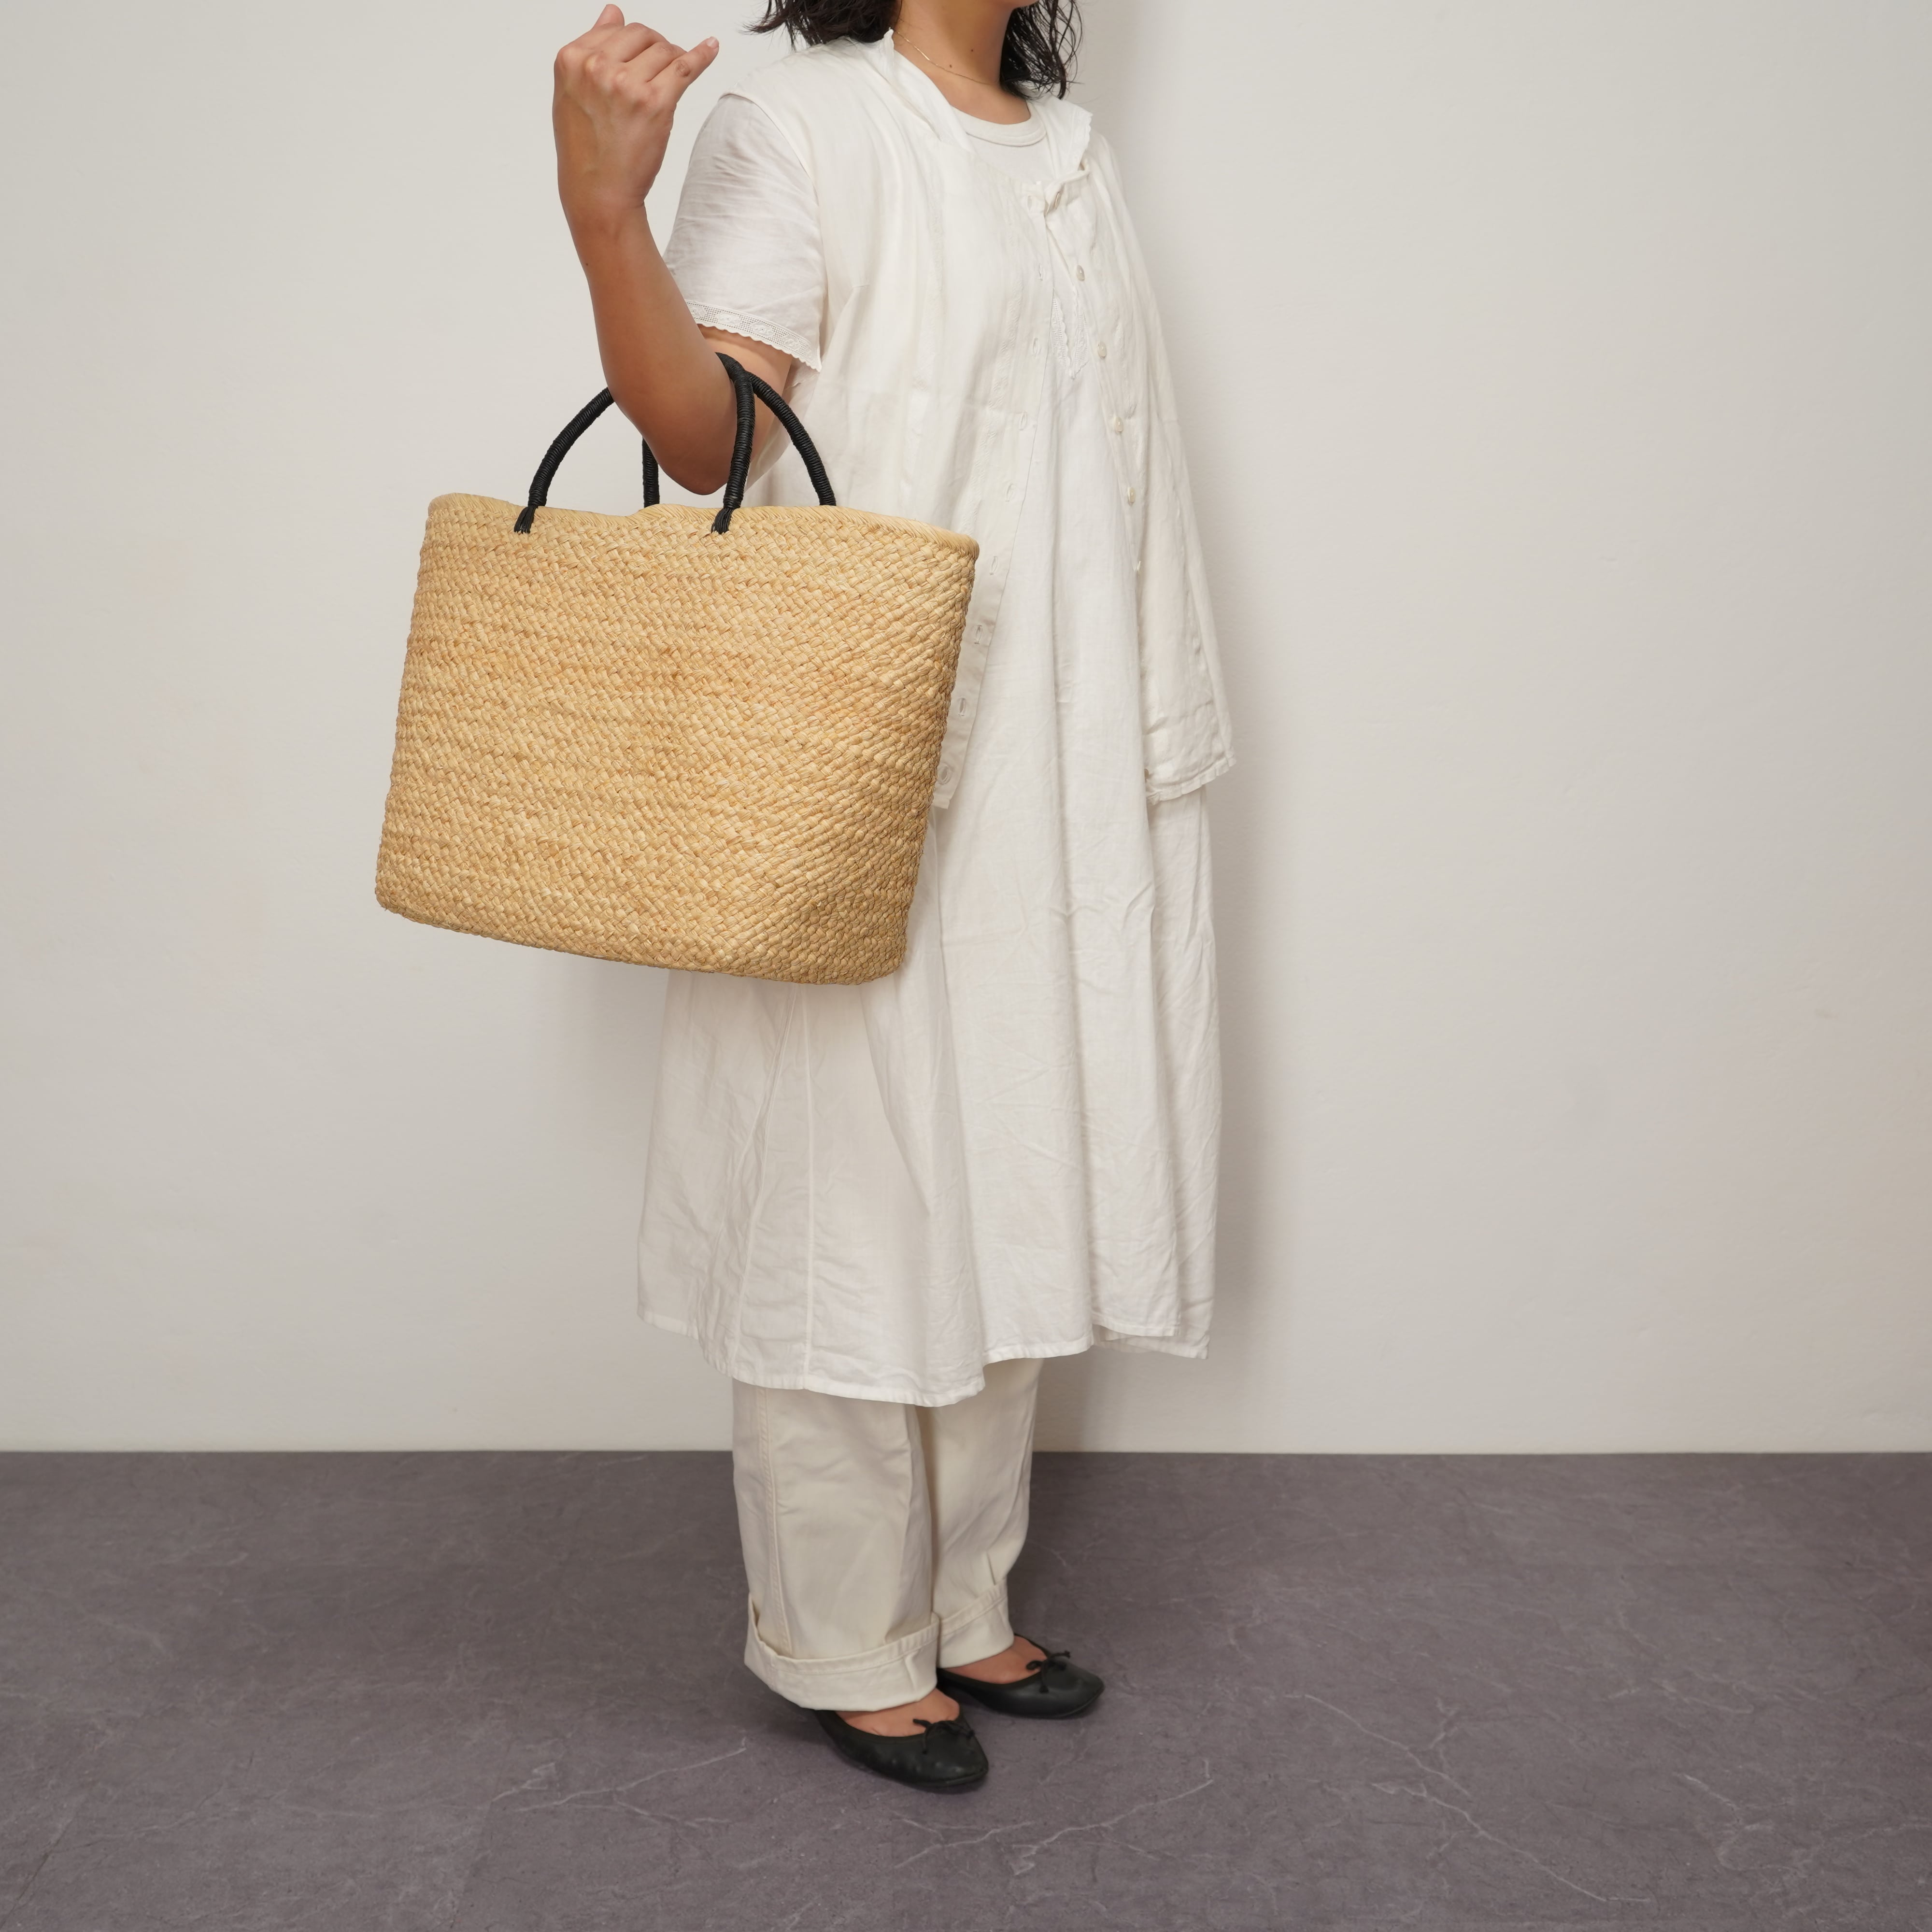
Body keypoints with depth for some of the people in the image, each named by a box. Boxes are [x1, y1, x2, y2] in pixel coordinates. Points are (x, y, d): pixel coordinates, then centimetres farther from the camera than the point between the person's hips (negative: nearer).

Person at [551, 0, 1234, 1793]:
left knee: (1004, 1192, 14)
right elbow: (705, 431, -16)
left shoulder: (1072, 154, 17)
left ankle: (962, 1609, 30)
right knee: (861, 1203, 1)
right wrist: (603, 206, -32)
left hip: (1056, 783, 8)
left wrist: (1156, 761, 15)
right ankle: (850, 1652, 20)